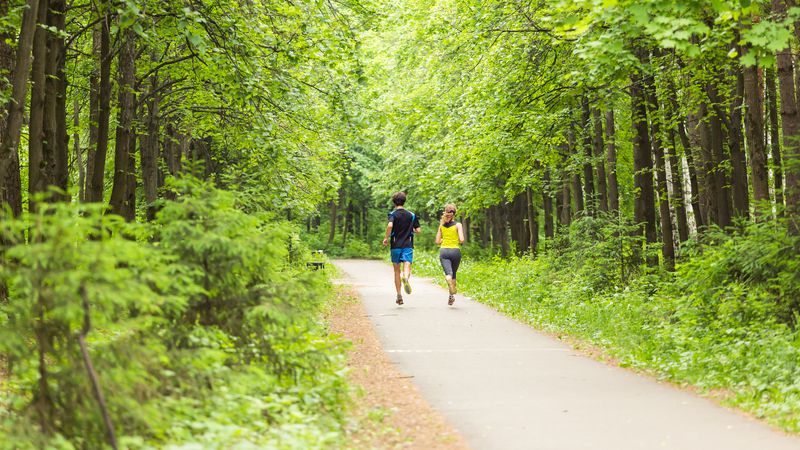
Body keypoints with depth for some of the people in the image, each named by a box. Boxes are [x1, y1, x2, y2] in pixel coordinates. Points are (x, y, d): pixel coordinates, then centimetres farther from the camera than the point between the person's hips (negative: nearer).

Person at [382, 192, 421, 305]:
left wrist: (386, 238, -10)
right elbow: (418, 230, 4)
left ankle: (399, 296, 12)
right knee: (407, 267, -11)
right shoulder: (412, 215, 6)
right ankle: (406, 278, -48)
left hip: (396, 245, 0)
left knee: (397, 270, 11)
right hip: (408, 245, 0)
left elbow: (390, 225, -22)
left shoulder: (393, 214, -2)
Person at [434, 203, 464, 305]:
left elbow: (437, 241, 7)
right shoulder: (458, 225, -3)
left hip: (444, 250, 1)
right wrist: (458, 242, 10)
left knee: (448, 273, -12)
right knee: (453, 274, 20)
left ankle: (452, 293, -40)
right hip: (455, 251, -1)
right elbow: (461, 240, -12)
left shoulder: (441, 225, 6)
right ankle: (452, 292, 18)